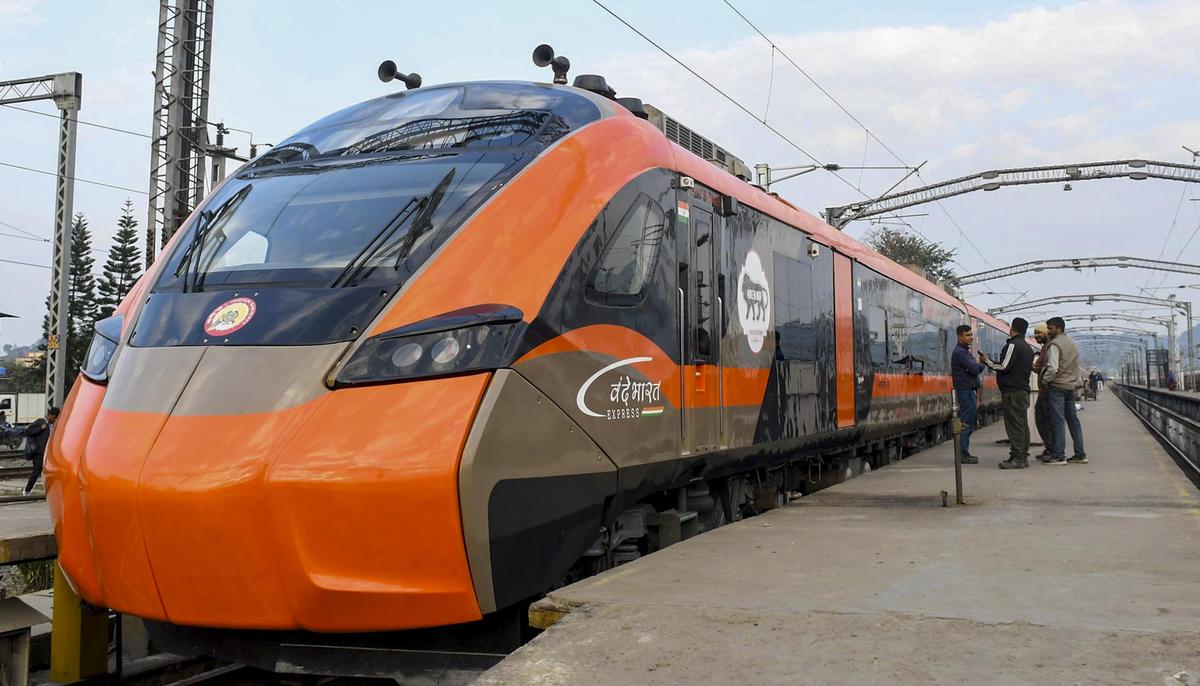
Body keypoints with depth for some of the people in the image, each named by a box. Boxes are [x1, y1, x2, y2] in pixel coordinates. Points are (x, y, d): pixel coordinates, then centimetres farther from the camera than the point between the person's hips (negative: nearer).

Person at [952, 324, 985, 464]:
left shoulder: (965, 351, 19)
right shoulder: (960, 352, -14)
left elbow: (974, 369, 19)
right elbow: (975, 369, -20)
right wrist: (982, 365, 0)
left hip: (969, 390, 10)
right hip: (965, 391, -10)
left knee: (969, 422, 12)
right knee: (967, 423, -9)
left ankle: (965, 453, 15)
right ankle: (963, 455, -8)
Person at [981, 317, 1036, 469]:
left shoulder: (1012, 345, -11)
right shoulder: (1028, 348, 19)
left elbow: (1004, 367, -17)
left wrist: (987, 361, -3)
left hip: (1012, 391, -10)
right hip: (1024, 390, 10)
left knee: (1014, 424, -10)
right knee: (1023, 424, 11)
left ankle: (1017, 458, -12)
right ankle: (1023, 456, 14)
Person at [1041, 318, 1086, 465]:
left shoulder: (1054, 344, -12)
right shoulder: (1072, 343, 16)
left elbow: (1052, 368, -20)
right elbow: (1076, 366, 21)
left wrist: (1045, 379, -6)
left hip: (1057, 386, -8)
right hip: (1071, 386, 8)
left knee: (1058, 421, -8)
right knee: (1073, 420, 11)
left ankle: (1059, 456, -9)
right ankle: (1080, 454, 13)